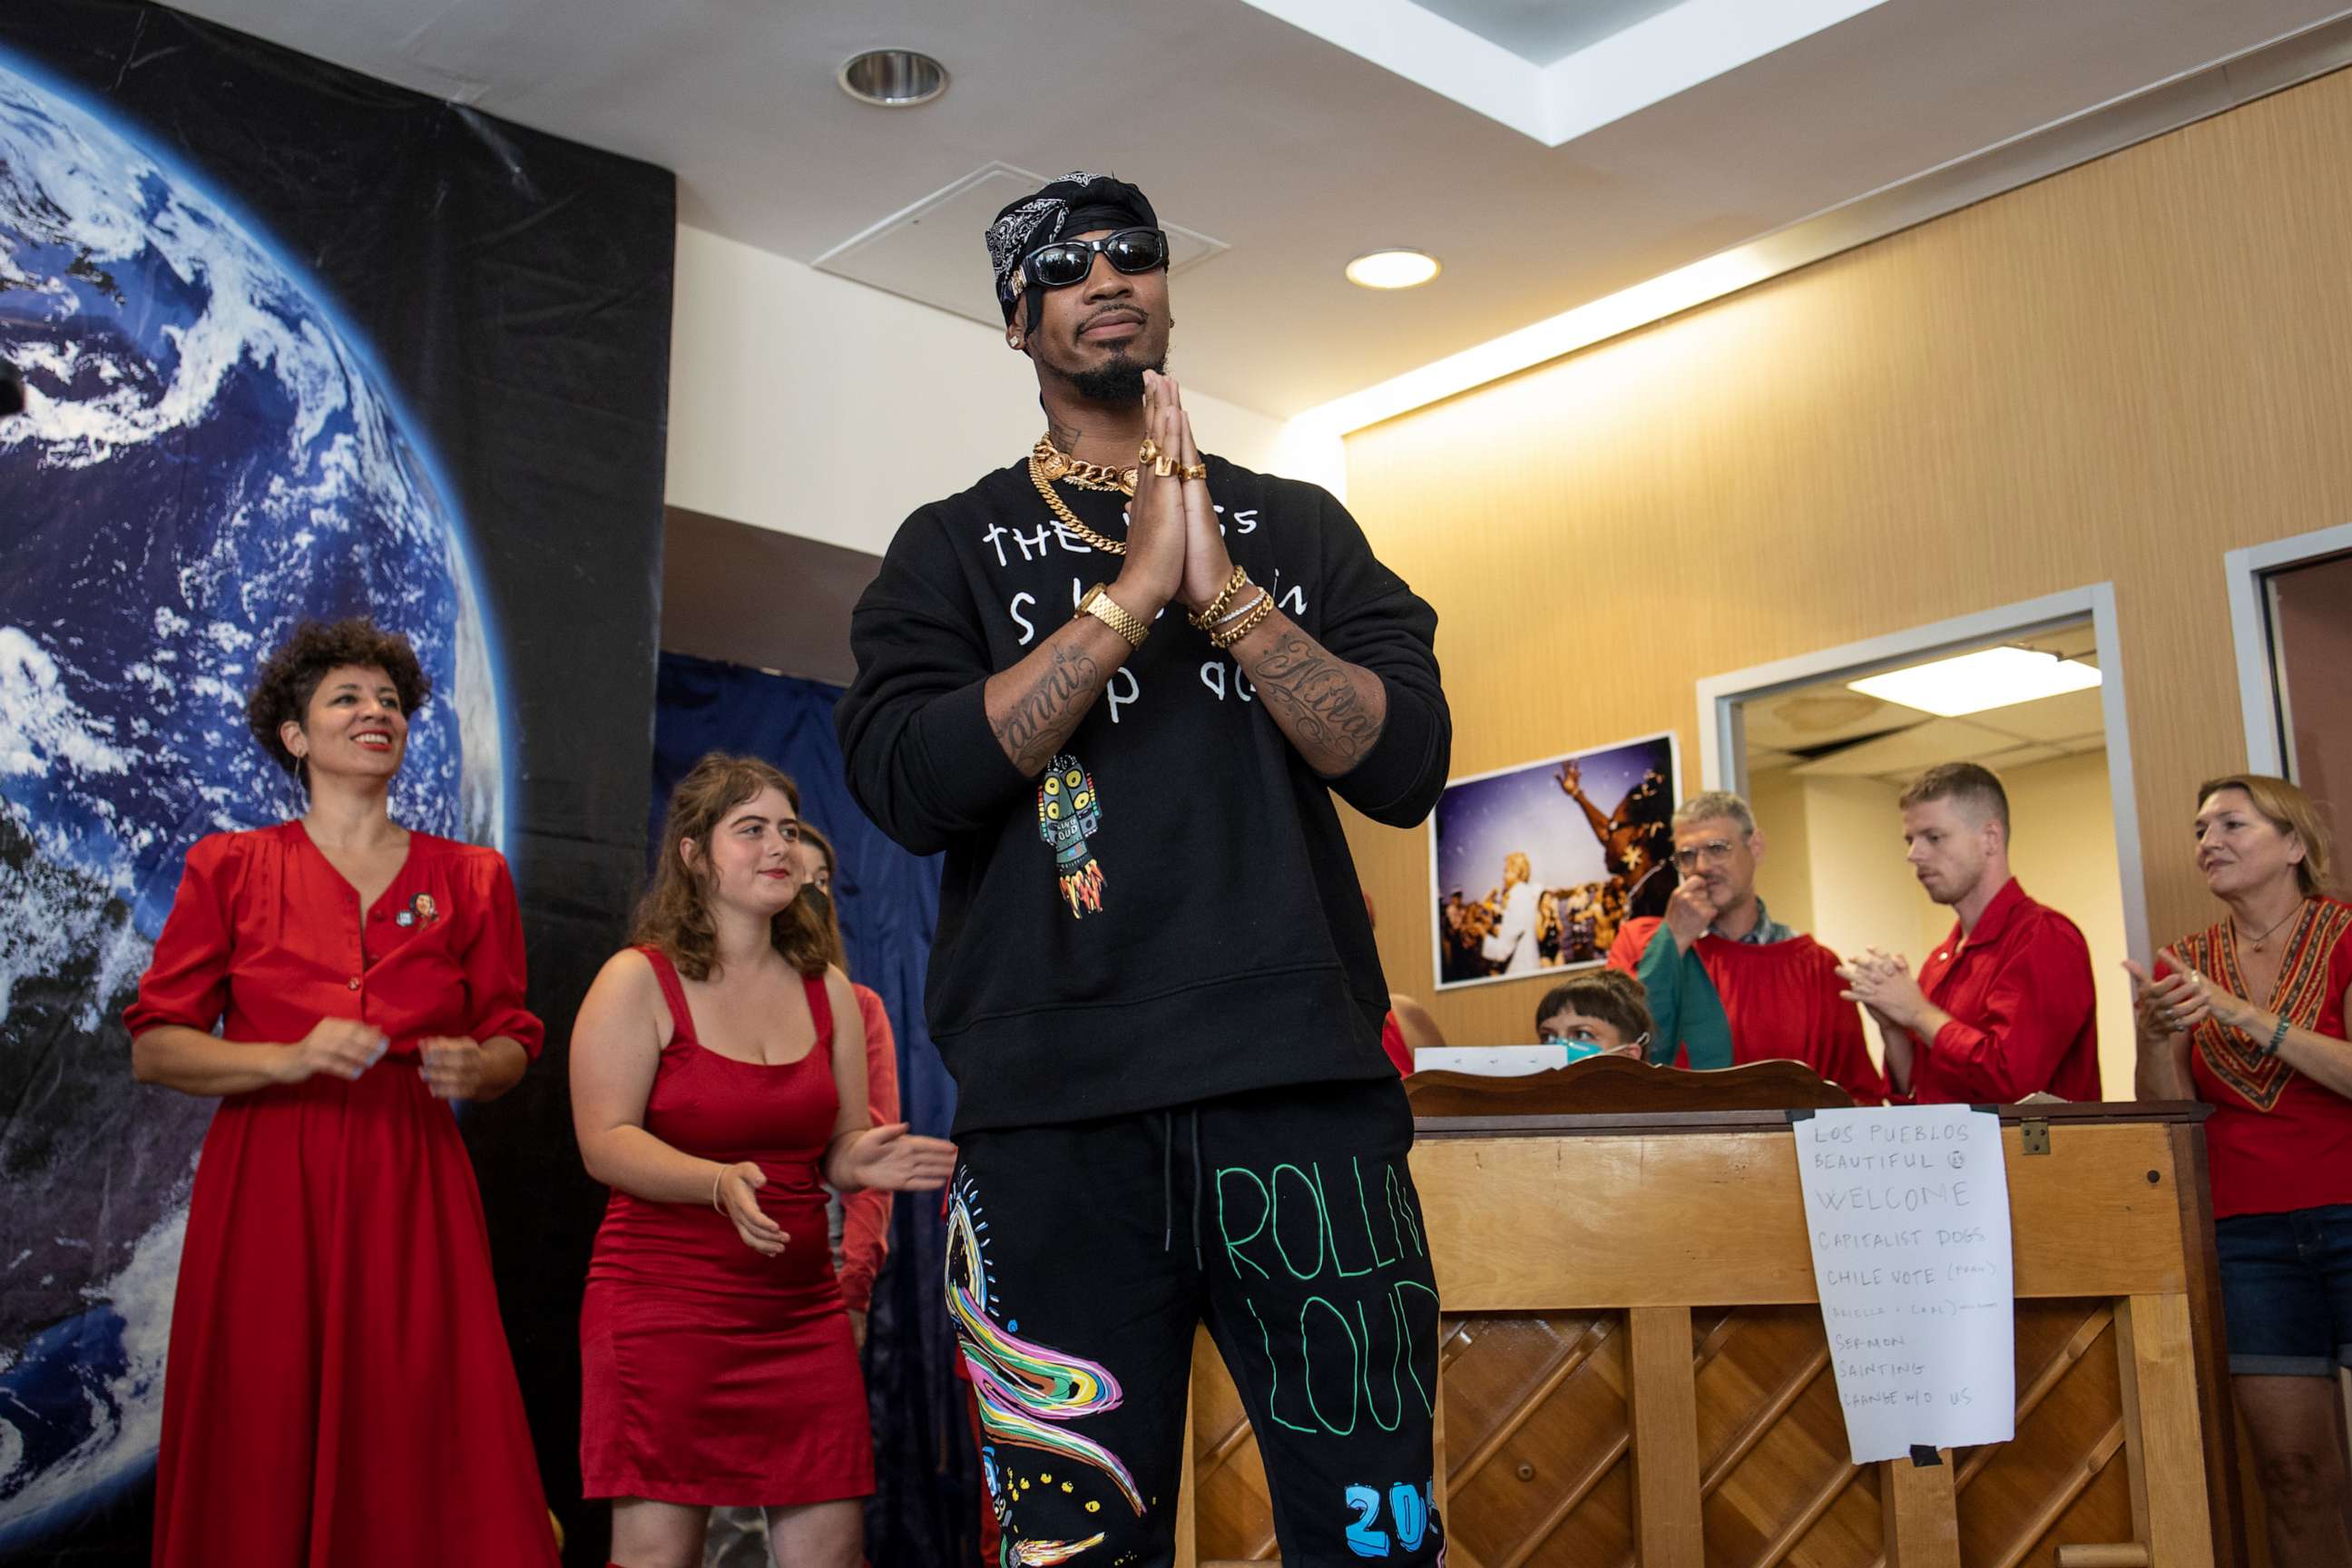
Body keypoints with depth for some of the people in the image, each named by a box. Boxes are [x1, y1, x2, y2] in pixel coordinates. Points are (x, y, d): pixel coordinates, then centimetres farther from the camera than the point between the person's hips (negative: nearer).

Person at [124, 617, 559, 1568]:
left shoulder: (469, 879, 12)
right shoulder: (230, 868, 8)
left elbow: (512, 1044, 14)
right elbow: (153, 1048, 3)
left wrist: (473, 1066, -8)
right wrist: (289, 1059, -12)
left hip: (411, 1194, 1)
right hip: (265, 1189, -1)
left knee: (424, 1468, -4)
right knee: (262, 1471, 0)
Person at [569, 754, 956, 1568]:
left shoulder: (826, 989, 11)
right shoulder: (638, 981, -3)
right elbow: (605, 1142, -11)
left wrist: (860, 1162, -11)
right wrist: (721, 1182, -27)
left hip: (801, 1309, 5)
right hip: (663, 1308, -4)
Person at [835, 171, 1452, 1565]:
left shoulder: (1298, 527, 17)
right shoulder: (956, 547, 13)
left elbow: (1406, 765, 4)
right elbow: (907, 784, -5)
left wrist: (1223, 590, -6)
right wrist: (1134, 589, -8)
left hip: (1304, 1082, 1)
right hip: (1054, 1103, 0)